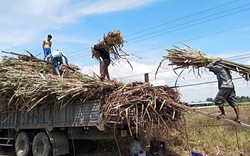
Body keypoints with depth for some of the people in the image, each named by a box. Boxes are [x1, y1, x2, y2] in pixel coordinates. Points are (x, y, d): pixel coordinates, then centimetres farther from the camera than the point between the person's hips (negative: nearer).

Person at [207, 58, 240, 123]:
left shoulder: (218, 67, -1)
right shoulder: (224, 69, 26)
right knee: (233, 103, 6)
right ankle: (238, 118, 5)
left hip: (225, 87, -9)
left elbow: (209, 66, -4)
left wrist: (215, 61, 6)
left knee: (218, 100, -1)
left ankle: (223, 113, 8)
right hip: (231, 86, 9)